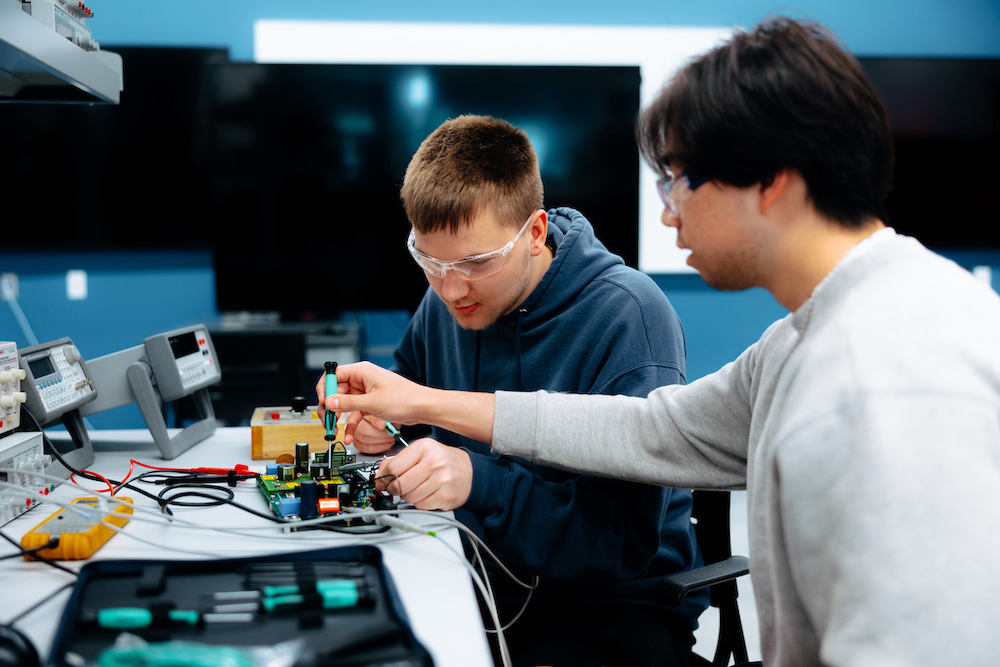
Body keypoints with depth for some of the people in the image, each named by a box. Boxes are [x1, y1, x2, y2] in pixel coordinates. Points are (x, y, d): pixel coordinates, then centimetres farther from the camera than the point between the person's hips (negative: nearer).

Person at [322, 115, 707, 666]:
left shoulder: (628, 317, -19)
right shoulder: (448, 300, 1)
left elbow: (626, 539, -23)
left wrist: (479, 481, -35)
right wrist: (380, 419, -2)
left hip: (615, 599, -5)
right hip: (485, 579, 5)